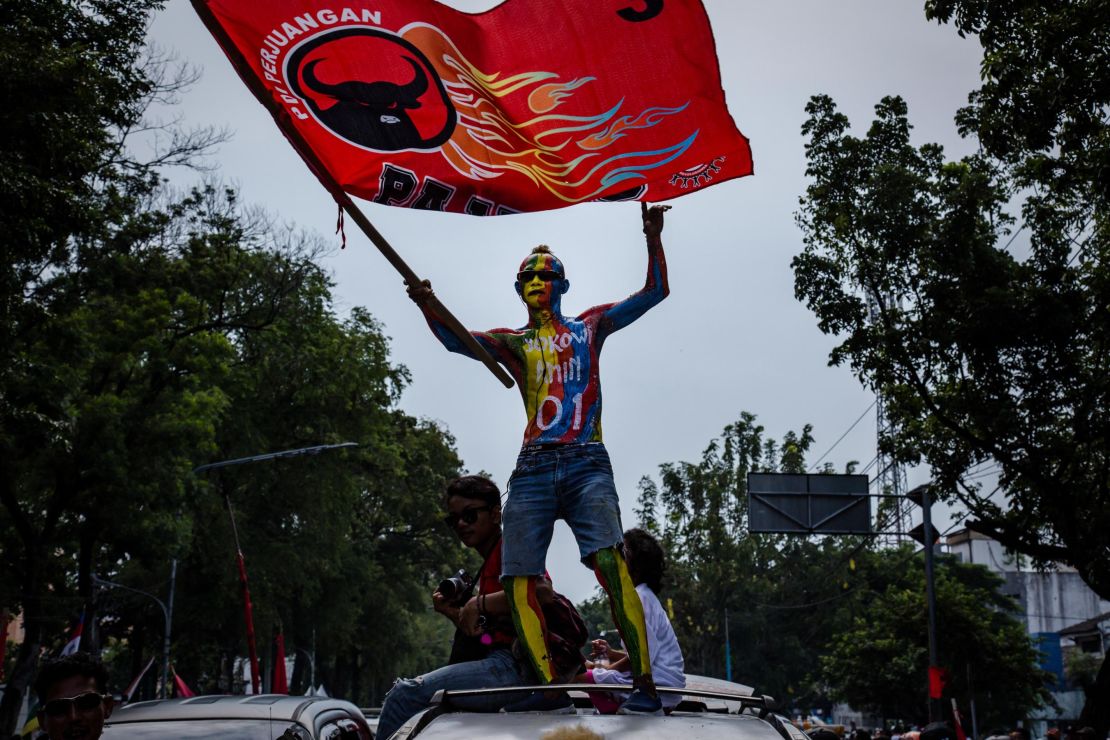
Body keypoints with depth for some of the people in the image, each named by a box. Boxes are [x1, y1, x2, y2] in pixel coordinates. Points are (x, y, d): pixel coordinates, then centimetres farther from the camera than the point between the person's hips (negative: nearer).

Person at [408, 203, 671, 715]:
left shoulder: (588, 328, 17)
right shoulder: (512, 342, 18)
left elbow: (654, 292, 13)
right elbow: (458, 341, -1)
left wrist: (653, 240, -3)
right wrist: (428, 306, -20)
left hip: (586, 465, -2)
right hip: (533, 470, 3)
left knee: (609, 562, -21)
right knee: (518, 581, -8)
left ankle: (644, 683, -22)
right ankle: (551, 687, -5)